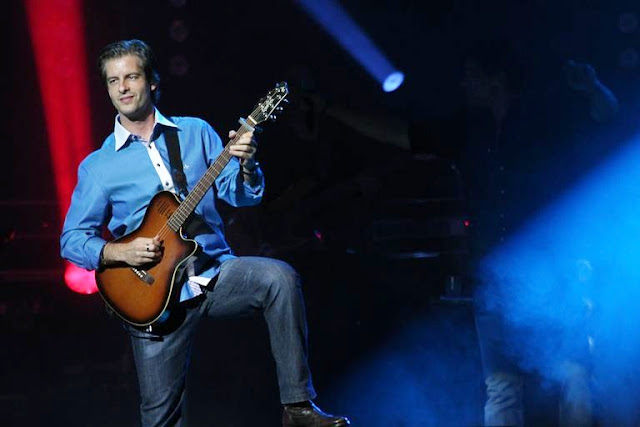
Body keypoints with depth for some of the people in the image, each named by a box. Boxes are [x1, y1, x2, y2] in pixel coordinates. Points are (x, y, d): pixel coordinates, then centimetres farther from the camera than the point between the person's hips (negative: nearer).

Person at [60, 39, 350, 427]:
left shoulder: (196, 133, 7)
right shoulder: (97, 167, 2)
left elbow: (242, 195, 4)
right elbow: (72, 239, 2)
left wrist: (246, 165, -18)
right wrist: (120, 252, -16)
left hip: (216, 273, 1)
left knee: (280, 278, -29)